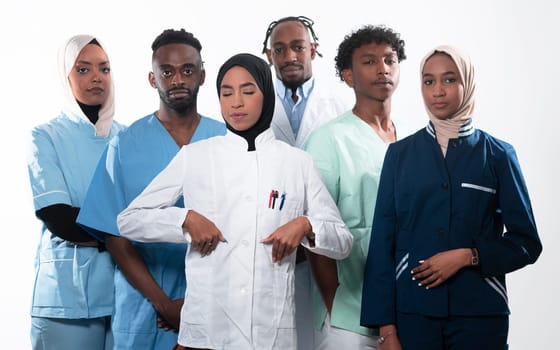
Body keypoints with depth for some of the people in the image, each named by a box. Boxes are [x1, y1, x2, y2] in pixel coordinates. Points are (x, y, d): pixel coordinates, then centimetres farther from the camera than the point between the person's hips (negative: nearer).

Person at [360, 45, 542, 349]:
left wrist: (468, 256, -12)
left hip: (479, 312, 0)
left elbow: (527, 243, 4)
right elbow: (382, 242, 2)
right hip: (413, 310, 1)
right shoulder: (399, 153, 6)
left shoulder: (497, 154, 3)